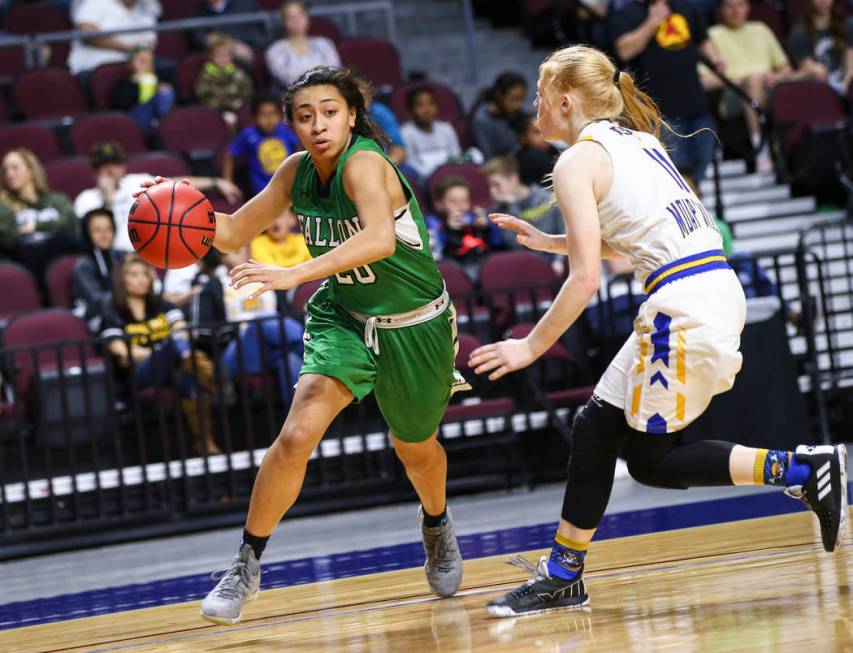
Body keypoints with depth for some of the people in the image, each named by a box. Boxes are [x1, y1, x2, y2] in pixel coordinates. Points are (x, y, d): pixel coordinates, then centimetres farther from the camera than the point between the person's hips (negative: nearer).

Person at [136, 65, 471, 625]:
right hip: (345, 317, 3)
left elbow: (379, 239, -47)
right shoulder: (298, 171, -7)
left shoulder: (364, 164, -28)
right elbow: (235, 233, 2)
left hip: (415, 327, -3)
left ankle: (437, 523, 54)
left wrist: (294, 275, -56)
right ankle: (246, 567, -9)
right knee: (297, 435, -19)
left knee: (415, 448, 20)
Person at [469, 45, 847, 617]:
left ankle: (801, 471, -2)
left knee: (648, 458, 4)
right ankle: (563, 577, 19)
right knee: (597, 428, 14)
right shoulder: (635, 138, 18)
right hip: (717, 287, 9)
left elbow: (586, 277, -12)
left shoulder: (577, 162, -7)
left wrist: (531, 347, -2)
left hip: (685, 307, -9)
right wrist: (548, 242, 28)